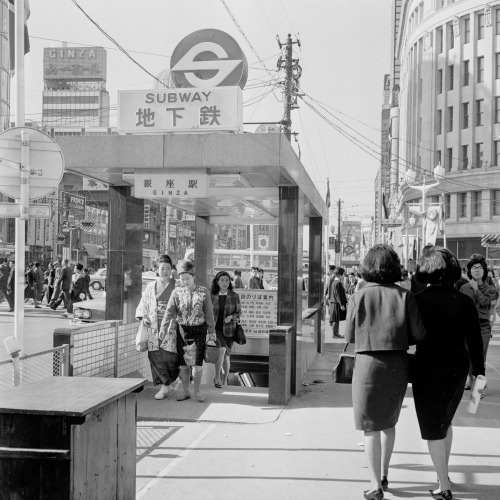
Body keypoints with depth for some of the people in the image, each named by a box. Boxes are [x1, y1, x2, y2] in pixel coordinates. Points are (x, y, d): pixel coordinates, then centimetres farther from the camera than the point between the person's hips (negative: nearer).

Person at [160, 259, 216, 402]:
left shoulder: (204, 292, -2)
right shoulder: (177, 292, 0)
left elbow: (209, 313, 1)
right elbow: (169, 311, -9)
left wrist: (212, 332, 0)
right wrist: (163, 328, -21)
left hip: (199, 329, -1)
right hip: (182, 330, 1)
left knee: (198, 362, -1)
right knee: (183, 363, 6)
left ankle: (197, 391, 16)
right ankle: (186, 392, 20)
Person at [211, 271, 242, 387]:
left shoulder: (234, 296, -1)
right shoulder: (212, 296, 0)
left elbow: (239, 312, 5)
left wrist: (231, 316, -15)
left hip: (228, 329, 1)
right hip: (215, 328, -1)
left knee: (226, 356, 8)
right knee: (222, 349, -25)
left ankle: (224, 381, 25)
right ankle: (217, 377, -10)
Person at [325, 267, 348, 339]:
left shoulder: (332, 282, 9)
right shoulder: (338, 283, -18)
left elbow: (327, 293, 16)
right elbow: (338, 295, -21)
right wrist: (342, 304, -18)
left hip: (332, 302, 10)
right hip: (336, 303, -10)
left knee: (336, 319, 16)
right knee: (336, 319, -2)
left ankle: (336, 333, 23)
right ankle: (335, 334, 4)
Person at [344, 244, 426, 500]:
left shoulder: (359, 296, -6)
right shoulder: (404, 296, -4)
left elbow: (349, 336, -2)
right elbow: (419, 333, -6)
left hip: (368, 362, -2)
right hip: (398, 364, 3)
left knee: (371, 425, 7)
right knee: (389, 421, 22)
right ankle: (383, 474, 34)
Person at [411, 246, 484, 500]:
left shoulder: (418, 300, -13)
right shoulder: (464, 302, -3)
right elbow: (475, 341, -2)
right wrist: (478, 373, 5)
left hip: (429, 369, -5)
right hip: (458, 369, 5)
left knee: (432, 428, 8)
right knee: (445, 421, 26)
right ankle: (443, 473, 39)